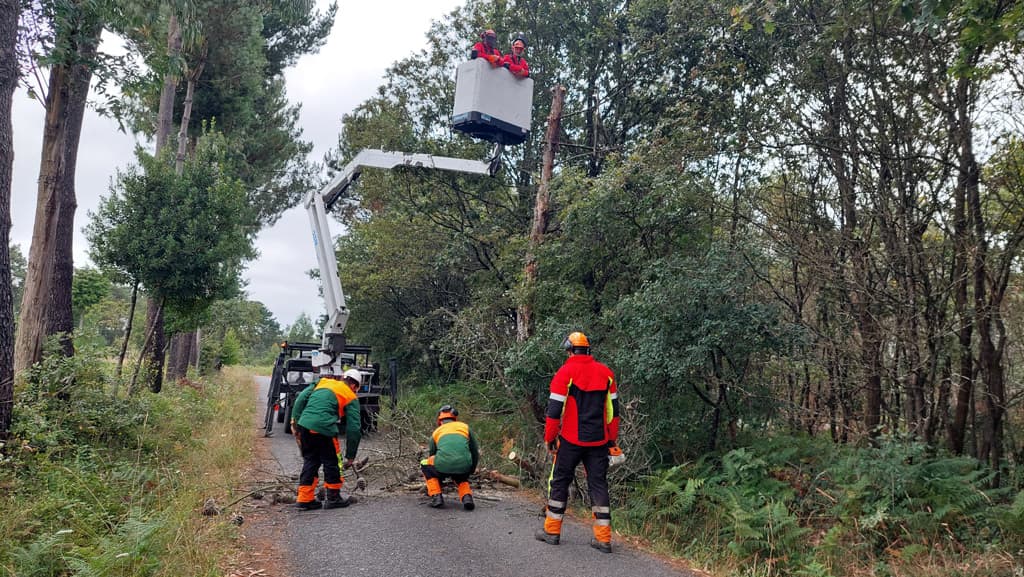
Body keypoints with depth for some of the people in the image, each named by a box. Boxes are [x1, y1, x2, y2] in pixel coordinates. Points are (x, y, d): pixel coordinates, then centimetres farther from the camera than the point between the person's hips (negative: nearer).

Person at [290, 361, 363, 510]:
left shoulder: (321, 383, 24)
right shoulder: (351, 398, 10)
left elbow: (301, 398, 12)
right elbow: (353, 429, 8)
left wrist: (295, 421, 13)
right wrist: (350, 455, 14)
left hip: (304, 424, 6)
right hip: (324, 429, -5)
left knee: (310, 461, 18)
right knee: (331, 462, 11)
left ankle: (304, 498, 22)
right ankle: (333, 497, 21)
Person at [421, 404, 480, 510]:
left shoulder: (436, 432, 25)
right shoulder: (465, 427, 24)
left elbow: (432, 456, 36)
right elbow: (476, 453, 23)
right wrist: (470, 472, 40)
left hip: (443, 465, -1)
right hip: (464, 467, 2)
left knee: (425, 465, 31)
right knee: (461, 478, 37)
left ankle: (436, 496, 15)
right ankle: (467, 497, 8)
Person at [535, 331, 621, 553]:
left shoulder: (566, 372, -8)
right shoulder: (606, 373, 6)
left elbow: (554, 410, -9)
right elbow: (614, 409, 10)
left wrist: (549, 438, 2)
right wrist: (613, 440, 17)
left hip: (571, 440, -3)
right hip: (599, 441, 4)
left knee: (560, 481, 10)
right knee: (599, 484, 8)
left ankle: (552, 531, 18)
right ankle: (603, 538, 7)